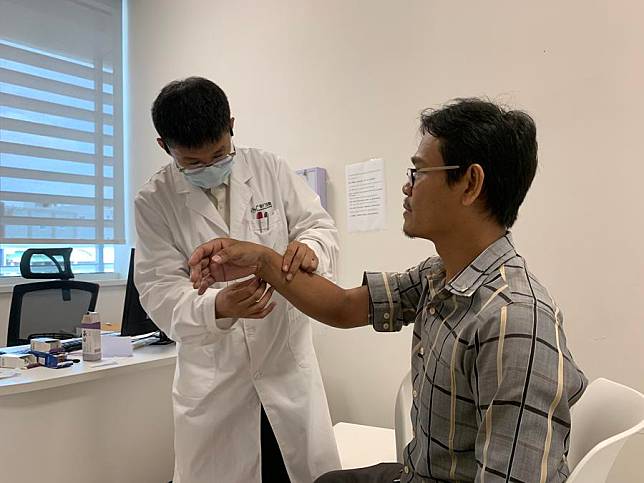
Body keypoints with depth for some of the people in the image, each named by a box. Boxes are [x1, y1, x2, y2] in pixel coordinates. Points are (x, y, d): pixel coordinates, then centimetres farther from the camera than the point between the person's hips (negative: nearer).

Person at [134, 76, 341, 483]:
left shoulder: (270, 170, -2)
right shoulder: (154, 201, -6)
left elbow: (321, 225, 2)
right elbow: (160, 289, -9)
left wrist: (310, 246, -23)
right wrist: (217, 307, -30)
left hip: (287, 365, 2)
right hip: (212, 380, -1)